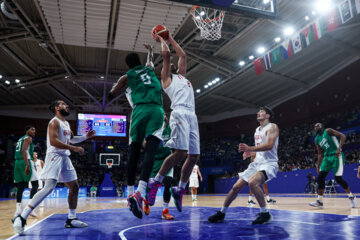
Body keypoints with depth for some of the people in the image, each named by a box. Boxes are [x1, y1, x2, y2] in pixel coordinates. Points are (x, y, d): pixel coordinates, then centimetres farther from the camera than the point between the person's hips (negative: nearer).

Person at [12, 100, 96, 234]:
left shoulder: (66, 123, 20)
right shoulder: (55, 122, -8)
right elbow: (53, 141, -22)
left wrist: (86, 137, 22)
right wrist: (74, 148, -23)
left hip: (65, 157, 9)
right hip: (55, 156, -9)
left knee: (74, 187, 9)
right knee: (49, 187, -22)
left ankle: (71, 219, 17)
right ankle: (22, 218, -16)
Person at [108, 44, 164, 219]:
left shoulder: (126, 77, 19)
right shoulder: (149, 69, 27)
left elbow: (110, 95, 21)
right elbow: (150, 59, 52)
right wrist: (150, 50, 73)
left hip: (140, 111, -1)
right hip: (156, 110, 1)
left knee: (134, 153, 6)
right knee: (149, 152, -12)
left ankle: (130, 193, 4)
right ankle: (140, 193, -28)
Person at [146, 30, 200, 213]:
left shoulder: (181, 75, 33)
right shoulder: (167, 77, 14)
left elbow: (182, 55, 36)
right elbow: (166, 54, 7)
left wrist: (170, 38, 40)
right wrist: (161, 40, 23)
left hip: (191, 116, 8)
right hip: (180, 113, -7)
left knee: (194, 156, 2)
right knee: (180, 152, -19)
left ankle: (180, 189, 13)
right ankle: (155, 182, -4)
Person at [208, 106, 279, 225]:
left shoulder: (272, 127, -6)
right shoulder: (257, 130, 19)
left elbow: (269, 145, -22)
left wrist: (250, 148, -30)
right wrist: (250, 152, 8)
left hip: (269, 163, -8)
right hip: (256, 163, 8)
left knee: (252, 182, -35)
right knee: (236, 186, 2)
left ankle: (265, 214, -19)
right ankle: (221, 213, 14)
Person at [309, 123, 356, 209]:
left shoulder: (328, 131, -3)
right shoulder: (316, 140, 14)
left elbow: (342, 136, -11)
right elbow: (320, 154, 17)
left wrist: (339, 149, -23)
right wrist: (318, 167, 11)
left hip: (337, 155, -6)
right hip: (327, 157, 6)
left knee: (338, 178, -11)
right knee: (320, 177, -7)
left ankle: (351, 196, 13)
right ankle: (319, 201, -4)